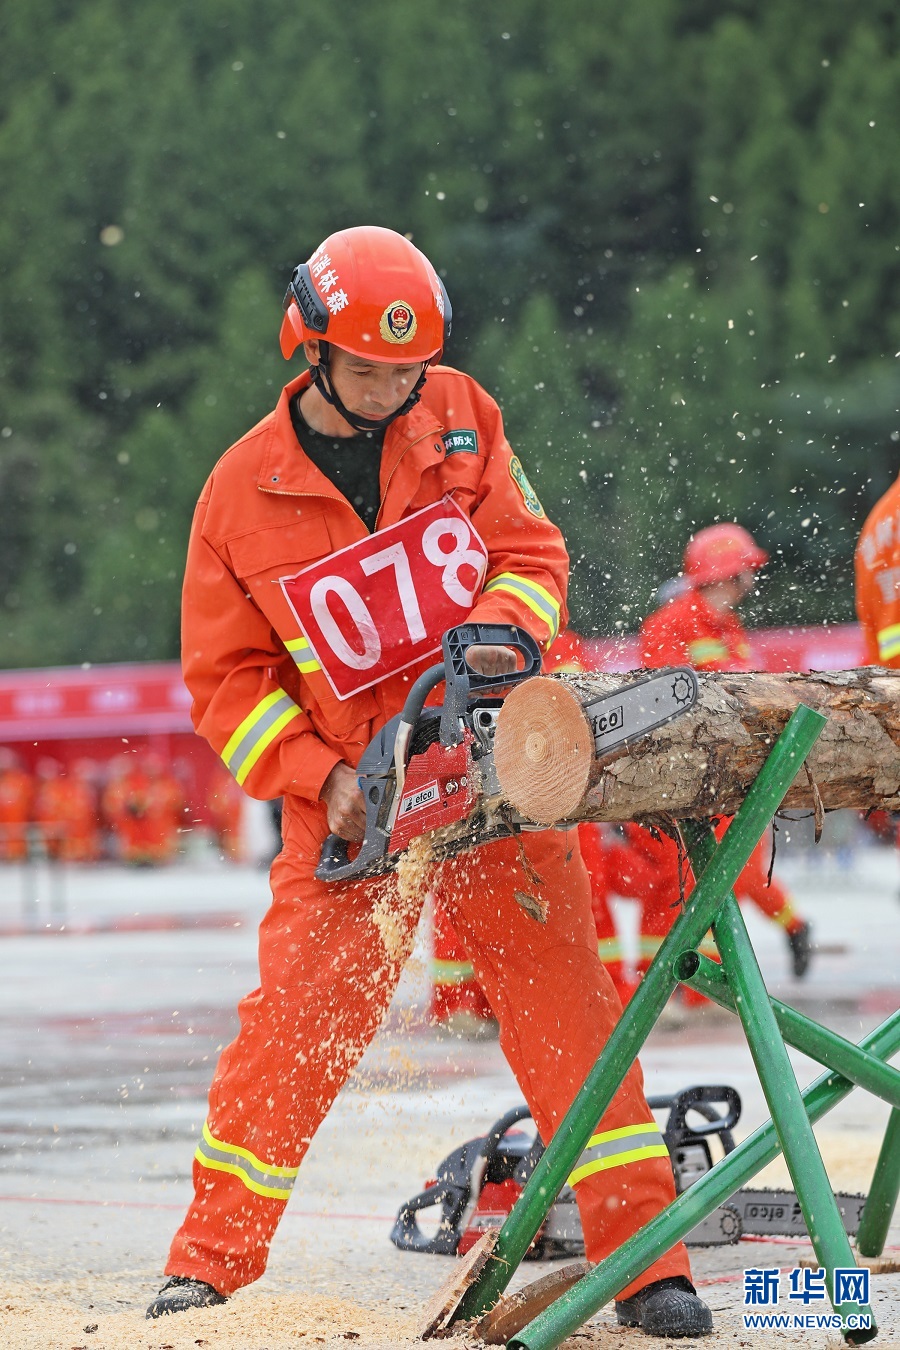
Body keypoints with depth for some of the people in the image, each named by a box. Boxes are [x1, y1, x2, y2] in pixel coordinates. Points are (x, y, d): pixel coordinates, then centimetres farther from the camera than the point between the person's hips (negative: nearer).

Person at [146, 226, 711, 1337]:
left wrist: (497, 629, -20)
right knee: (295, 1019, -6)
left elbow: (530, 549, 2)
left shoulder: (459, 416, 1)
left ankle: (644, 1259, 1)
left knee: (565, 1001, -3)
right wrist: (322, 779, -14)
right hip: (349, 798, -1)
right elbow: (223, 679, -2)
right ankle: (210, 1261, 8)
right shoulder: (242, 492, -4)